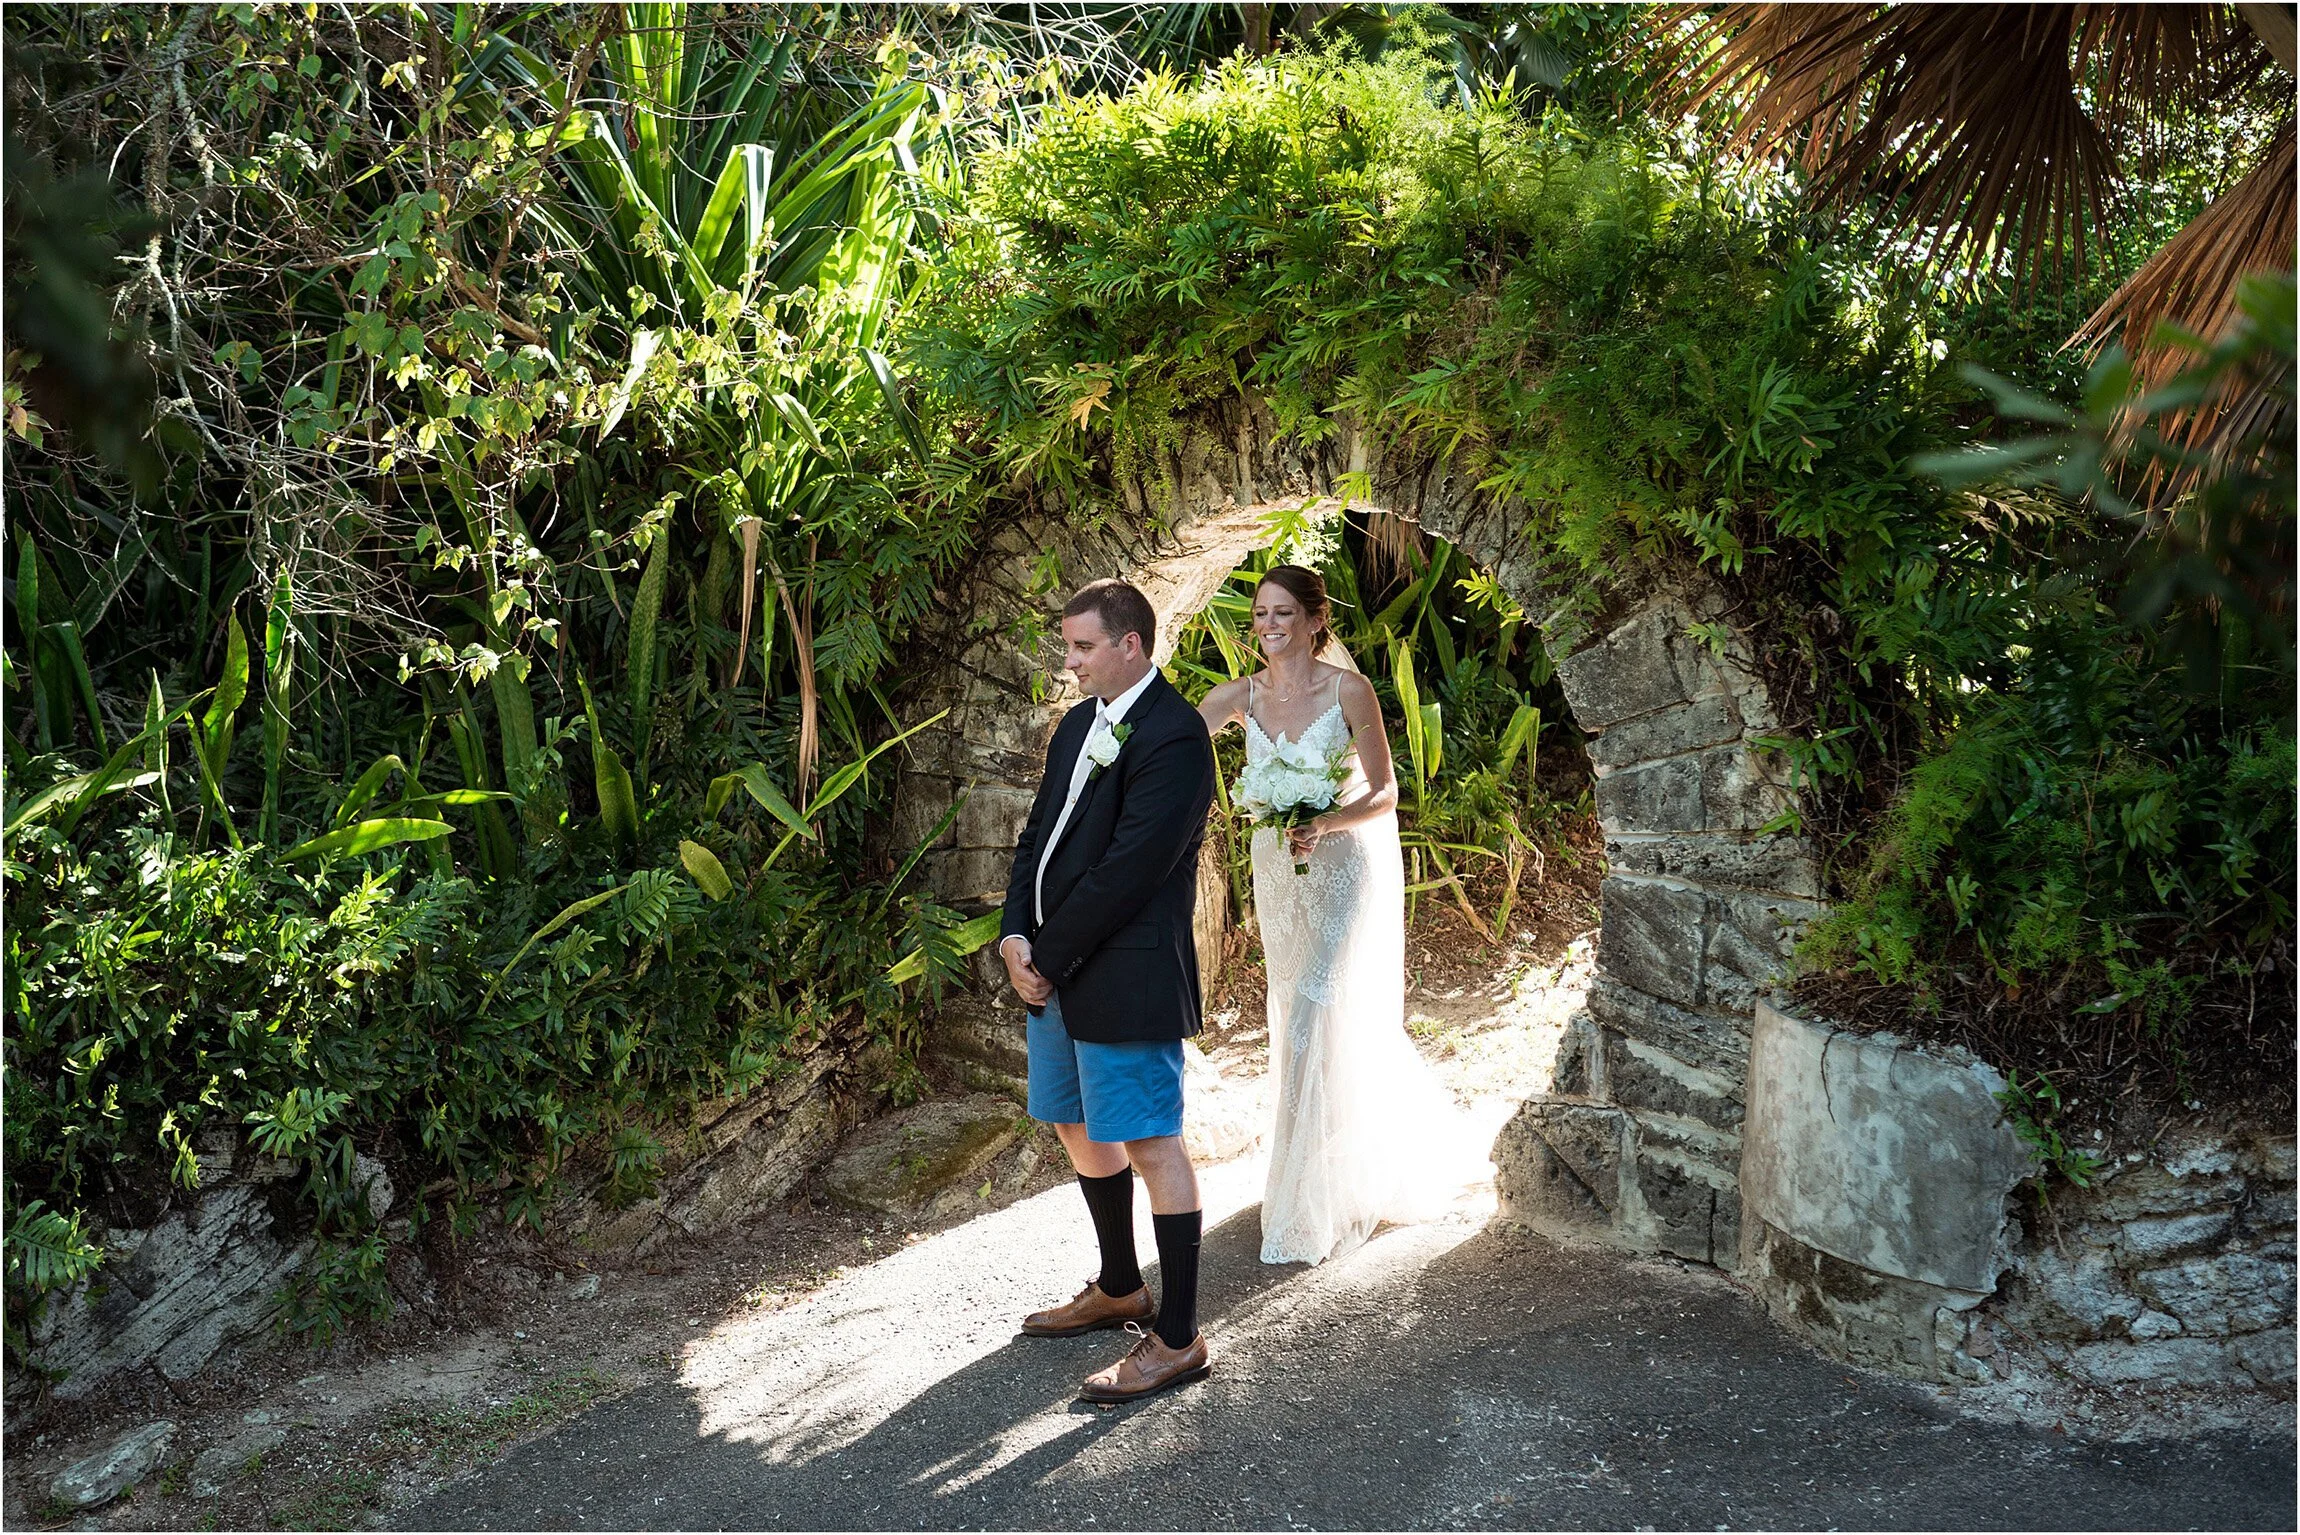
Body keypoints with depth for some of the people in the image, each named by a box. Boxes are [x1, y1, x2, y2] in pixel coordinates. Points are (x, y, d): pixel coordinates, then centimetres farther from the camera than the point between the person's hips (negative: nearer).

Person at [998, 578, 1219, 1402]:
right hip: (1055, 972, 10)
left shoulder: (1173, 737, -16)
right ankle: (1120, 1289, 39)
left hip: (1127, 977, -10)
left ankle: (1178, 1336, 8)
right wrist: (1015, 934, -1)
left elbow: (1128, 868, -20)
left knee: (1151, 1145, -2)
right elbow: (1039, 835, 14)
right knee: (1080, 1128, 20)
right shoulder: (1078, 725, 14)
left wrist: (1048, 956, -15)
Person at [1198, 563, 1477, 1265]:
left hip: (1345, 866, -6)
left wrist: (1322, 825, -27)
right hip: (1278, 870, 6)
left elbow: (1384, 793, -10)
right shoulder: (1242, 695, 0)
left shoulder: (1349, 690, -12)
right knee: (1299, 1017, 13)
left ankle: (1306, 1212, 0)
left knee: (1317, 1019, -11)